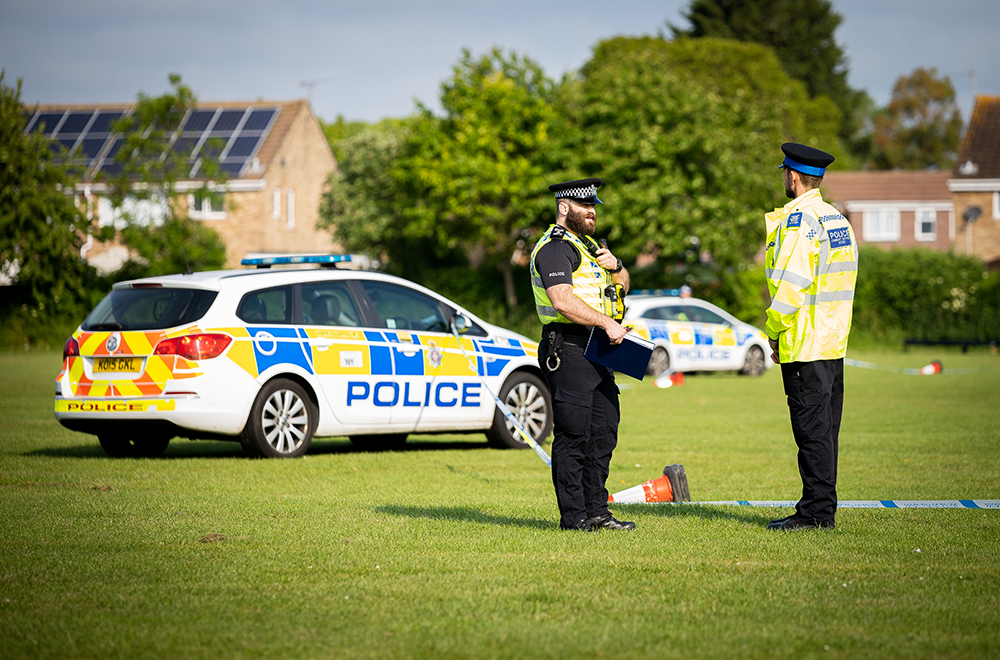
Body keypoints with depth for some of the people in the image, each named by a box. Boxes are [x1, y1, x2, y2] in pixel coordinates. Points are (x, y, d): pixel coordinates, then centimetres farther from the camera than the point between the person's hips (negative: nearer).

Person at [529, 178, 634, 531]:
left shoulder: (586, 244, 21)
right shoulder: (555, 248, -10)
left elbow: (622, 286, 27)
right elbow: (563, 301, -23)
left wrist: (615, 266, 4)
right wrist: (607, 324, -23)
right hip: (569, 351, -10)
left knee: (603, 432, 10)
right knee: (573, 433, -8)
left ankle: (596, 511, 16)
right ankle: (574, 516, -6)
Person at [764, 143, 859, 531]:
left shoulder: (798, 220, -13)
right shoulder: (839, 220, 15)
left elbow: (791, 284, -20)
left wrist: (774, 333, -7)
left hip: (804, 345, -9)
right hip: (835, 342, 9)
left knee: (812, 429, -7)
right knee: (825, 428, 12)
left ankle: (816, 511, -5)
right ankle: (823, 509, 16)